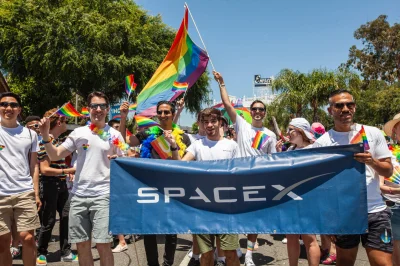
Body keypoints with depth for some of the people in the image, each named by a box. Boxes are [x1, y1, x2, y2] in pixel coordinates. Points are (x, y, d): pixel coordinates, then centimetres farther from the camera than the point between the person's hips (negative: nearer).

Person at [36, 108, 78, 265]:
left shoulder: (57, 140, 10)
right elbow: (44, 169, -22)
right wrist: (67, 171, -22)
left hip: (61, 184, 8)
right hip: (49, 186, -8)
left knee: (66, 218, 11)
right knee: (49, 221, 4)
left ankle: (66, 252, 23)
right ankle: (41, 253, 24)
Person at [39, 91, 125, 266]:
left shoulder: (114, 135, 2)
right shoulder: (78, 133, 7)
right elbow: (55, 156, 5)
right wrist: (45, 136, -9)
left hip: (103, 196, -3)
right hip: (78, 196, 3)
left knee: (103, 245, -6)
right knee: (82, 246, 10)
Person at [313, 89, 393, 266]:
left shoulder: (373, 133, 2)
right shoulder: (322, 143, -3)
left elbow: (389, 171, 4)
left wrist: (372, 161, -17)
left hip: (375, 211, 1)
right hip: (342, 213, -1)